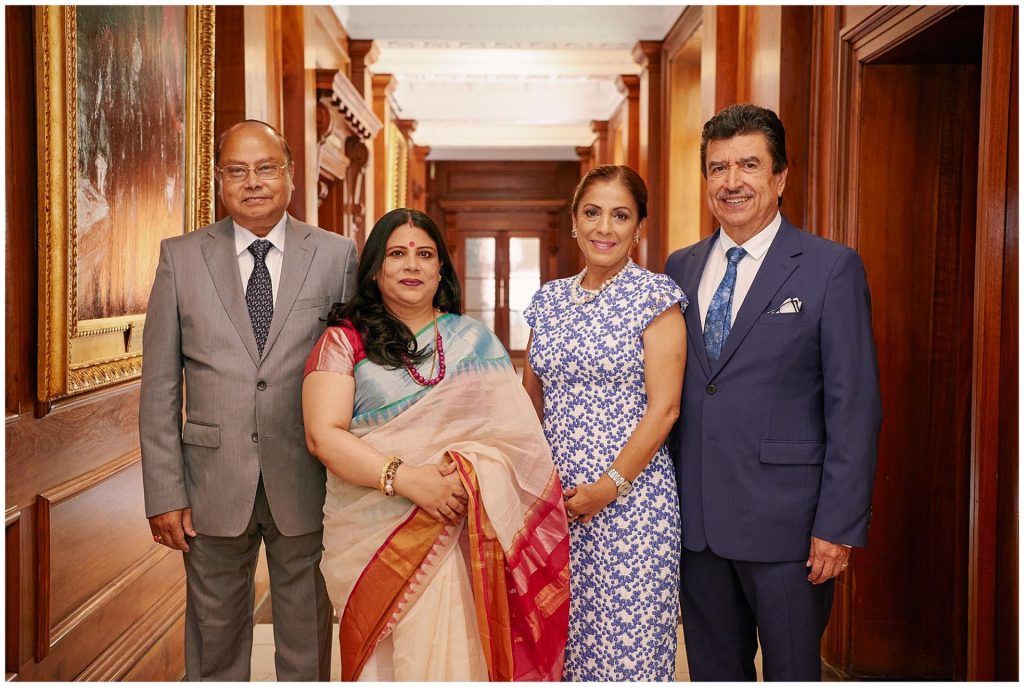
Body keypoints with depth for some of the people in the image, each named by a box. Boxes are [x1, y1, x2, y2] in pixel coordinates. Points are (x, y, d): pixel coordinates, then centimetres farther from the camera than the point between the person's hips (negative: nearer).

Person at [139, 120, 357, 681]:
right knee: (215, 639, 16)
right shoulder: (181, 257, 3)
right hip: (214, 484, 1)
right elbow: (160, 386, 2)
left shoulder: (337, 256, 0)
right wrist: (164, 492, -3)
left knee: (307, 640, 15)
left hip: (306, 483, 0)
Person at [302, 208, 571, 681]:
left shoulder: (475, 341, 10)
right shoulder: (344, 340, 3)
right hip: (374, 535, -1)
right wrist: (406, 478, -19)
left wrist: (467, 471, -16)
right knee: (386, 656, 5)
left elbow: (513, 430, 3)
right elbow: (323, 434, -8)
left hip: (461, 534, 1)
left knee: (452, 649, 2)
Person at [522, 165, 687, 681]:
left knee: (627, 638, 3)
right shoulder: (549, 300, 10)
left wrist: (609, 487, -14)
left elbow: (663, 407, -11)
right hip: (554, 500, 5)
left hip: (630, 497, -5)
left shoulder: (654, 296, -5)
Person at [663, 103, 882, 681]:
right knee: (713, 669, 17)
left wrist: (839, 526, -12)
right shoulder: (680, 268, 8)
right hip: (695, 520, 4)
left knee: (792, 671, 11)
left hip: (786, 523, -4)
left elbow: (855, 408, -8)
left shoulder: (831, 268, -6)